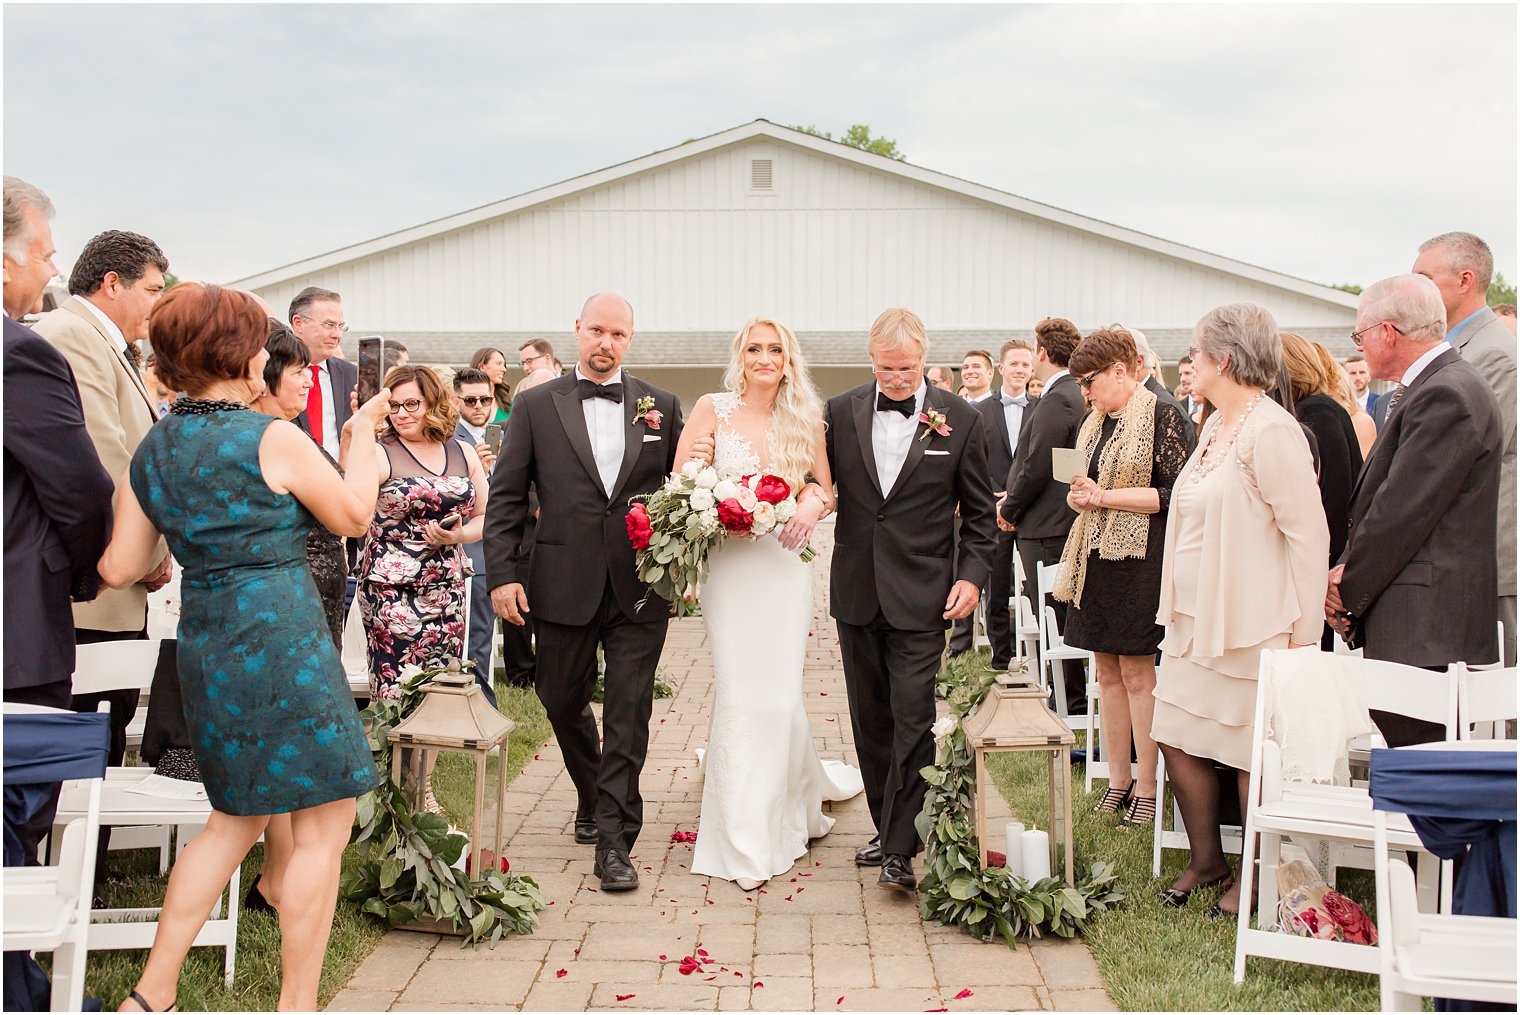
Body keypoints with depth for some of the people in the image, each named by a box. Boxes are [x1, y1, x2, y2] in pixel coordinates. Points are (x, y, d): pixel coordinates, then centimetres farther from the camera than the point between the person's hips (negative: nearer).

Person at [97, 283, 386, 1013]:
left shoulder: (152, 450, 7)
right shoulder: (272, 438, -13)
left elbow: (119, 569, 7)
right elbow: (354, 516, 0)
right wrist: (363, 432, 11)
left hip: (205, 645, 8)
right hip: (281, 639, -8)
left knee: (238, 817, 21)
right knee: (323, 829, 4)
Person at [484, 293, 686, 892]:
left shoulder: (661, 407, 7)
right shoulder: (537, 406, 4)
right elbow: (506, 497, 2)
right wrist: (502, 574, -5)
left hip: (639, 589, 0)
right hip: (563, 588, 1)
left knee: (629, 713, -2)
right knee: (564, 703, 15)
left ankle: (614, 840, 5)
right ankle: (592, 797, 40)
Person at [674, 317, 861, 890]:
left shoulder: (805, 419, 10)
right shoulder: (713, 409, 3)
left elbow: (826, 491, 14)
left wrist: (813, 502, -9)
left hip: (786, 564, 2)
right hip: (729, 564, -1)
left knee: (779, 694, -2)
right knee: (739, 693, -3)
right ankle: (746, 842, 9)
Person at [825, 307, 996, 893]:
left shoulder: (959, 420, -1)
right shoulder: (840, 413, 3)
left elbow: (979, 511, 4)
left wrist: (972, 575, -5)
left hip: (921, 596, -3)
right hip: (856, 592, 3)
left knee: (913, 719, -7)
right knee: (870, 719, 12)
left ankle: (900, 848, -1)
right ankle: (887, 826, 27)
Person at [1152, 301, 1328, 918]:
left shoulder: (1272, 431, -16)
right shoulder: (1214, 427, 13)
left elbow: (1309, 535, -17)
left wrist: (1301, 636, -16)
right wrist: (1179, 611, 16)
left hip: (1251, 624, -9)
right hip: (1195, 618, 9)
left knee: (1250, 755, 3)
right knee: (1179, 739, 11)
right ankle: (1206, 861, 29)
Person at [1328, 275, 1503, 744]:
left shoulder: (1445, 396, -15)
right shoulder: (1437, 387, 18)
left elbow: (1402, 512, -18)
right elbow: (1385, 500, 17)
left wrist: (1347, 591, -7)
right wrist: (1347, 573, 6)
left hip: (1426, 633, -10)